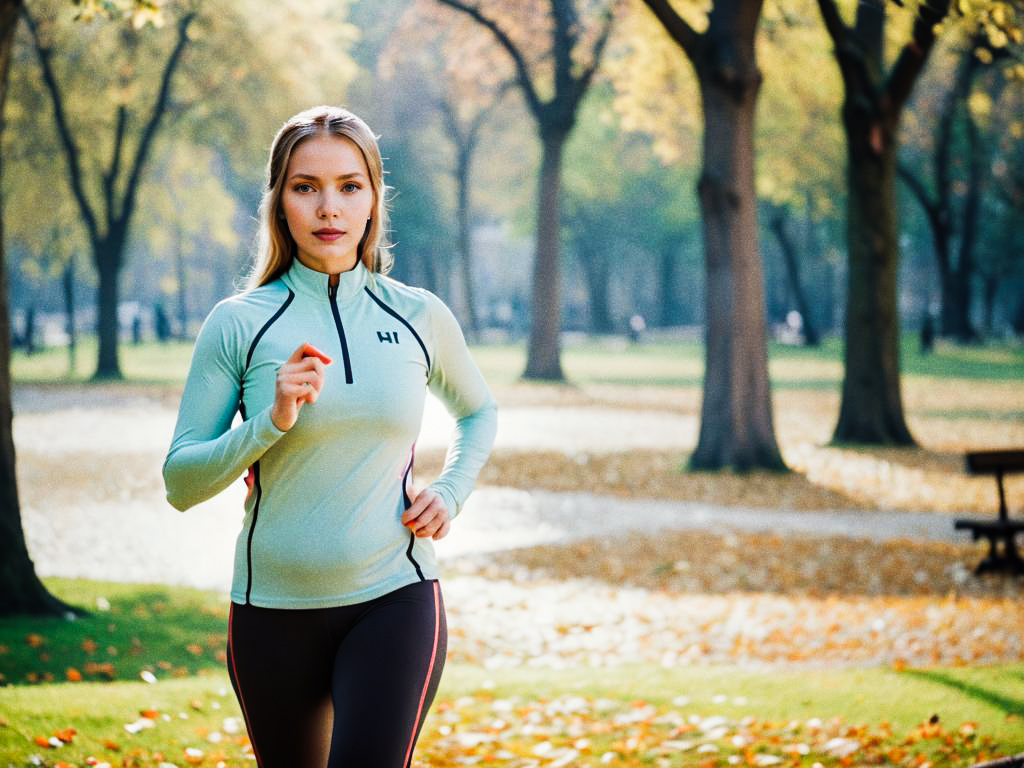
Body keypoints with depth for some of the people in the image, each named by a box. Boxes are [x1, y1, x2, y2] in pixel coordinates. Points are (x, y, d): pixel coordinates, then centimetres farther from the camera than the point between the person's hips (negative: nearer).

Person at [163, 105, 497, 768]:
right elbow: (180, 483, -4)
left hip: (396, 597, 0)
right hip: (275, 608, 0)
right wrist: (272, 421, -18)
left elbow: (478, 411, 24)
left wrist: (450, 492, 6)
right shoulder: (239, 324, -3)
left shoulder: (420, 317, 3)